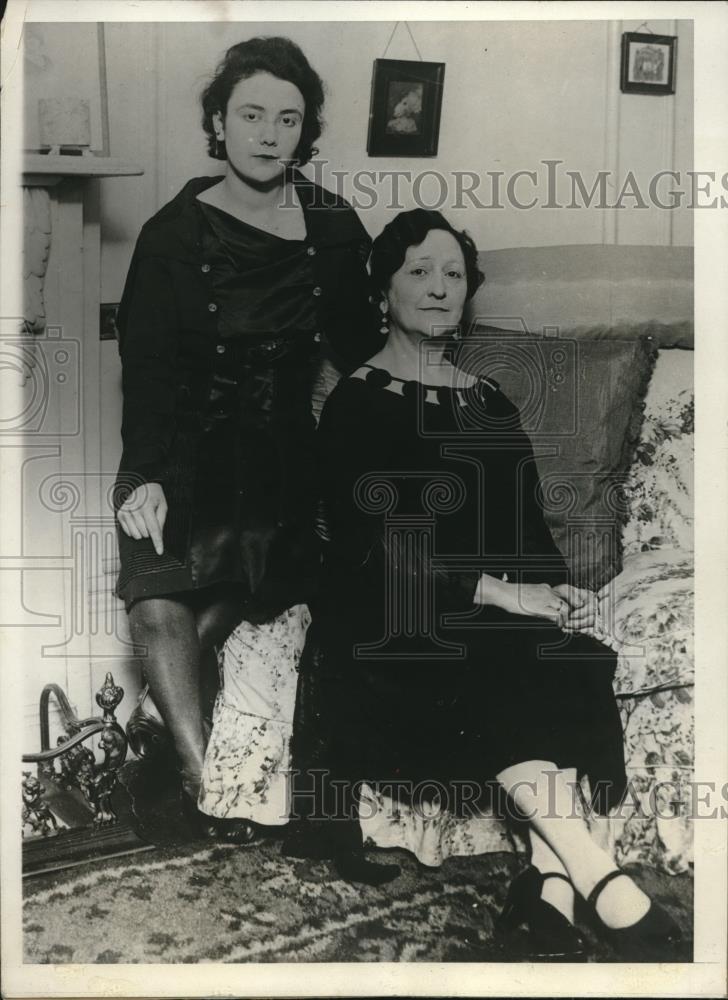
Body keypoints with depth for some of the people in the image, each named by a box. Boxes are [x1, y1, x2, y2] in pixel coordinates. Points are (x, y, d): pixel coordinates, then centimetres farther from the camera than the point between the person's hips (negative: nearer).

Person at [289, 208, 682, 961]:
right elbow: (374, 545, -13)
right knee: (497, 672, -31)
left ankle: (549, 883, -24)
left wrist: (558, 588, -9)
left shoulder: (488, 401, 17)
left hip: (501, 612, 5)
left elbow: (527, 521, 14)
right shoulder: (356, 403, -1)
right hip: (388, 622, -5)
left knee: (572, 666, -24)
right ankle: (601, 881, -26)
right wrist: (501, 592, -21)